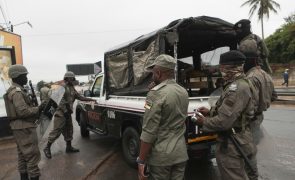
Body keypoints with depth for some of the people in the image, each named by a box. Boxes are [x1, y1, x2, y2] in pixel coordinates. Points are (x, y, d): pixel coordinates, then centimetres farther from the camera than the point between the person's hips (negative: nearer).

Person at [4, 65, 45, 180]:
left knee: (23, 154, 18)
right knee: (32, 155, -6)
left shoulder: (15, 90, 15)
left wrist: (36, 109, 6)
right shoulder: (17, 91, -17)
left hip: (19, 127, 11)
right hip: (24, 127, -11)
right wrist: (38, 109, -14)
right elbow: (23, 111, -25)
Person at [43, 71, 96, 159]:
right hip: (61, 113, -9)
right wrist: (65, 111, -21)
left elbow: (80, 97, 19)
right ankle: (47, 148, 6)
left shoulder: (72, 89, 16)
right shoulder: (62, 87, -10)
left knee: (69, 129, 13)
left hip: (67, 113, 9)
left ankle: (69, 147, 24)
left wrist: (91, 99, 15)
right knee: (56, 131, -7)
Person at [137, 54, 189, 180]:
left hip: (161, 154, -6)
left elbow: (149, 132, -20)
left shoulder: (156, 94, -18)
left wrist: (141, 160, -12)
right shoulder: (184, 92, 5)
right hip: (180, 152, 7)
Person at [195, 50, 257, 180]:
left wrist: (204, 122, -14)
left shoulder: (237, 87, -25)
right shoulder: (237, 84, 8)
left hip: (231, 146, -10)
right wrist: (210, 112, 10)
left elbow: (224, 121, -29)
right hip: (234, 141, 10)